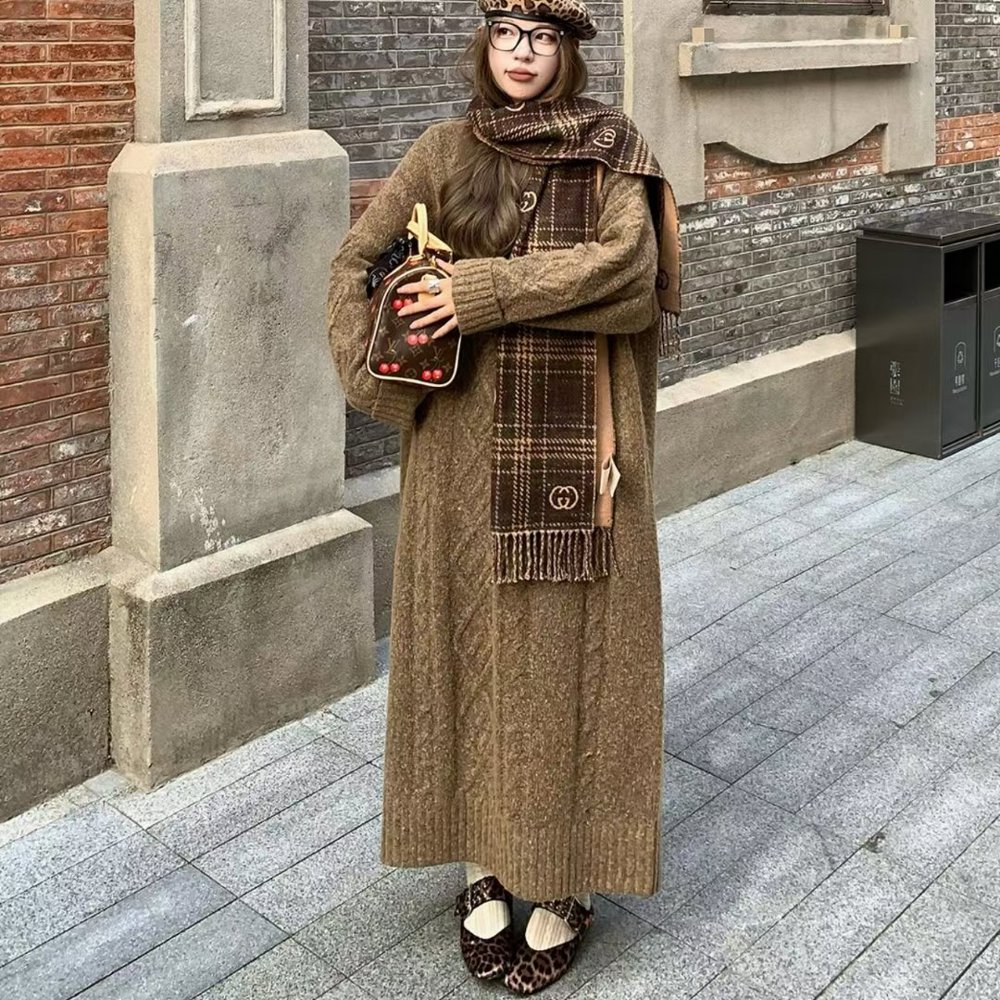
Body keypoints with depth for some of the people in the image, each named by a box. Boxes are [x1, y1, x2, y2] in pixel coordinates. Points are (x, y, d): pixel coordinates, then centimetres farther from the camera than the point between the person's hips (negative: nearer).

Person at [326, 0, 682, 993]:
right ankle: (488, 859, 23)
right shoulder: (445, 151, 6)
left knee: (568, 642, 2)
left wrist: (486, 290, -21)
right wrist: (380, 387, -9)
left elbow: (625, 259, -16)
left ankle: (564, 881, 16)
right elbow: (354, 263, 4)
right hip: (469, 442, 2)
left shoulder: (614, 150, 1)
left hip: (579, 439, -2)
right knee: (472, 633, 7)